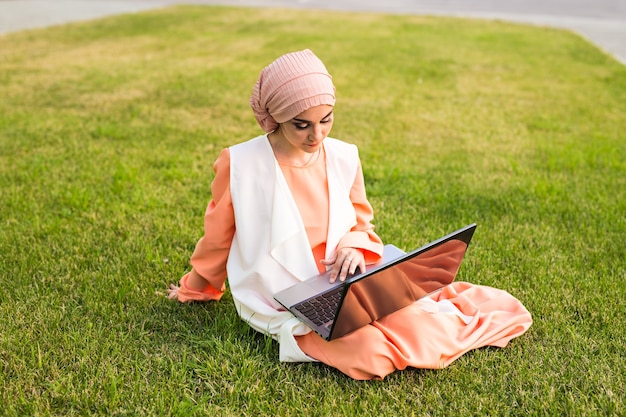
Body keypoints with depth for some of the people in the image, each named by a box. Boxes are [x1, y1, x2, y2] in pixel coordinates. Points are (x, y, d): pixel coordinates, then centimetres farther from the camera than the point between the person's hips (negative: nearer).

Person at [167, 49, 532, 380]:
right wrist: (196, 291, 16)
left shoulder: (344, 158, -5)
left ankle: (434, 314, 10)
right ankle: (431, 319, 2)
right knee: (369, 351, -28)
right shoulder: (240, 164, -15)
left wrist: (352, 249, -12)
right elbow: (217, 234, 2)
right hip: (279, 306, -3)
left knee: (415, 327, -25)